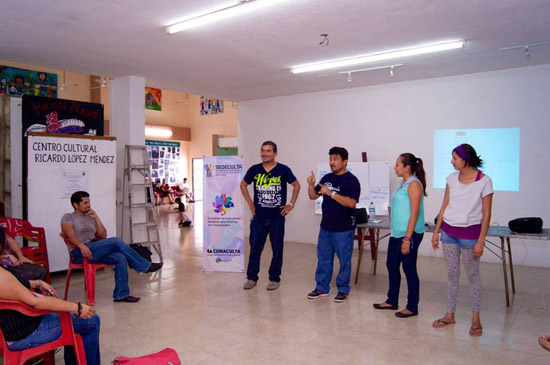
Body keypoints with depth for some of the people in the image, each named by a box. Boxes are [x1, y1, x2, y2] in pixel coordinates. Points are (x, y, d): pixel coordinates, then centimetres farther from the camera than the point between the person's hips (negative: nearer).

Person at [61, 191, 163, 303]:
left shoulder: (90, 218, 26)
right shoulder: (68, 217, 9)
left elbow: (103, 236, 16)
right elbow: (70, 235, -9)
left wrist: (96, 218, 8)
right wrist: (82, 246, -26)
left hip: (96, 251, 6)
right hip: (79, 253, -6)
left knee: (120, 257, -23)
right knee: (116, 241, -25)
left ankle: (121, 294, -19)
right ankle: (144, 266, -17)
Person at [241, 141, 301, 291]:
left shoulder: (283, 170, -5)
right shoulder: (254, 169, 0)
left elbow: (296, 185, 7)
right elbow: (243, 185, 15)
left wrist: (291, 204, 0)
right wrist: (250, 204, 8)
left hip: (277, 217, -1)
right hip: (258, 217, 2)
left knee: (277, 249, 7)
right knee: (255, 248, 7)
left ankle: (274, 279, 21)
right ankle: (251, 277, 21)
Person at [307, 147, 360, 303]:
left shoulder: (351, 180, -11)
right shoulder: (327, 178, 9)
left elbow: (351, 203, -24)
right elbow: (313, 196, 11)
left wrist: (331, 193, -27)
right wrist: (311, 185, -8)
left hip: (343, 229, -6)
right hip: (325, 227, 7)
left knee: (344, 260, 6)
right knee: (323, 259, 14)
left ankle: (343, 290, 20)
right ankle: (322, 288, 26)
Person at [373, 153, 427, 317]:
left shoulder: (414, 184, -14)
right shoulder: (403, 183, 13)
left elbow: (415, 213, -18)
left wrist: (407, 238, -21)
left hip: (410, 234, -9)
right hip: (397, 233, 9)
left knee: (409, 269, 1)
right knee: (391, 265, 15)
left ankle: (412, 307, 15)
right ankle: (392, 301, 29)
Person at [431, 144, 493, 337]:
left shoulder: (484, 181, -10)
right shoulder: (452, 178, 4)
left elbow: (486, 214, -9)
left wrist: (480, 241, -12)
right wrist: (436, 231, 7)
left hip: (470, 232, -4)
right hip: (449, 231, 5)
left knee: (472, 275, 7)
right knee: (452, 274, 12)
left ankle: (476, 318, 20)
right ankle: (450, 315, 23)